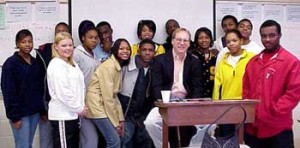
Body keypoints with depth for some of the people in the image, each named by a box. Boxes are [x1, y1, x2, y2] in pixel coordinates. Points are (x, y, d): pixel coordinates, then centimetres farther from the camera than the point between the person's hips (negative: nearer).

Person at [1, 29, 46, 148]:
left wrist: (42, 110, 9)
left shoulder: (35, 63, 11)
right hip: (20, 113, -6)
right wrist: (14, 116, -16)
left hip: (34, 112, 6)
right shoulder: (10, 63, -8)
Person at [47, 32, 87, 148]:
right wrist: (79, 108, -12)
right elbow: (63, 92, -19)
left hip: (73, 114, 9)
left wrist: (81, 106, 4)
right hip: (62, 116, -9)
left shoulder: (73, 64, 15)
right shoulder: (56, 65, -12)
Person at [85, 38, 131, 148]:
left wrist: (120, 119, 6)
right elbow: (107, 97, -19)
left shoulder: (118, 67, 12)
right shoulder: (109, 66, -16)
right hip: (97, 105, -9)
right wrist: (115, 122, -14)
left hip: (104, 106, 9)